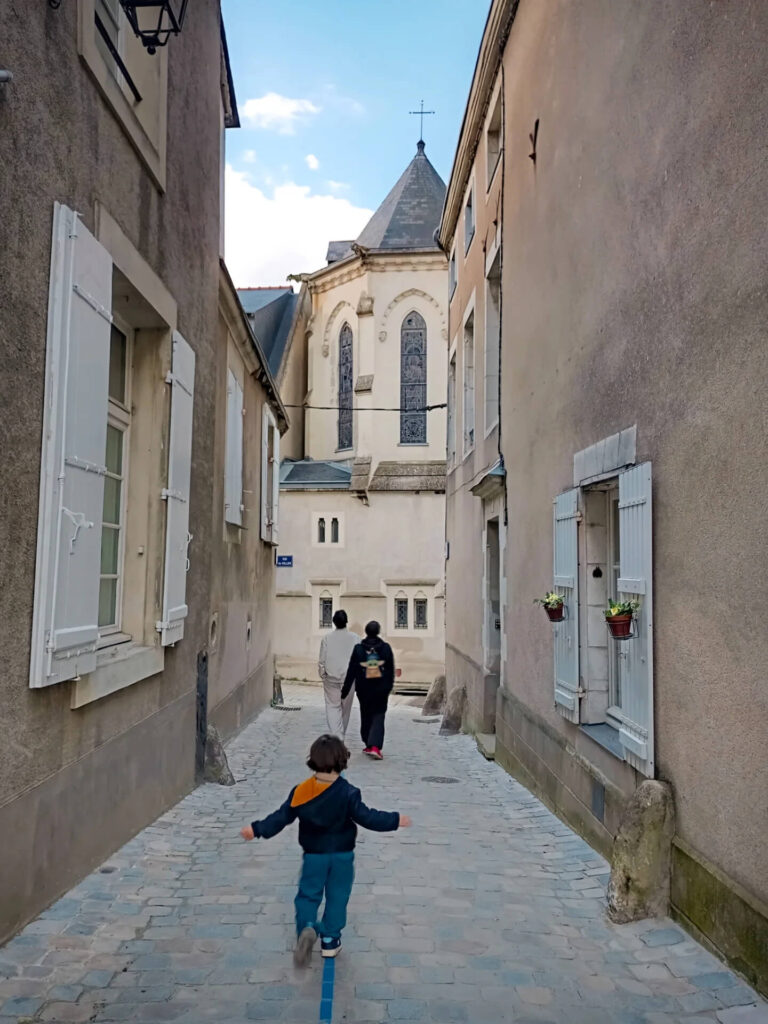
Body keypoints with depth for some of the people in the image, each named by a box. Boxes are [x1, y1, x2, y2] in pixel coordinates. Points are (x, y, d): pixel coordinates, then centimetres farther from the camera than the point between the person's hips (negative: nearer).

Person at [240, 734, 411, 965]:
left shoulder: (301, 791, -10)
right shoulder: (348, 793, -16)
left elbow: (282, 817, -4)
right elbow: (366, 817, -16)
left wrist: (257, 829, 10)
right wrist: (395, 820, -5)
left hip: (313, 854, 1)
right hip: (342, 855, -1)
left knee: (308, 894, 11)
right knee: (337, 896, 15)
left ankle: (306, 927, -14)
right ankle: (330, 940, 21)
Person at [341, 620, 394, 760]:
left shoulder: (358, 649, -7)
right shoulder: (385, 648, -6)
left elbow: (351, 671, -6)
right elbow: (391, 670, 2)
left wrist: (344, 691, 0)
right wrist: (389, 686, 16)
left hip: (364, 690, 1)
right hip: (381, 689, -1)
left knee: (366, 716, 16)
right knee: (378, 717, 2)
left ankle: (368, 745, 24)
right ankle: (375, 746, -13)